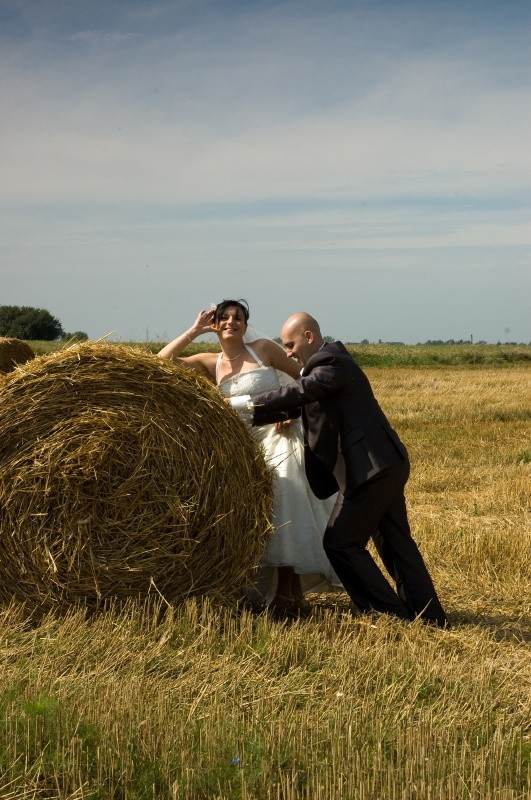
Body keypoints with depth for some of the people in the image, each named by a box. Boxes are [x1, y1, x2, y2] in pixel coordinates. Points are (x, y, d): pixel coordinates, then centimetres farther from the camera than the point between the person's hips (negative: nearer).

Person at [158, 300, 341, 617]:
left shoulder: (263, 349, -2)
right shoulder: (210, 363, 6)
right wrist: (195, 331, -3)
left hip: (280, 438, -4)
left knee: (283, 509, -12)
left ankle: (289, 595, -6)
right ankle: (261, 590, 17)